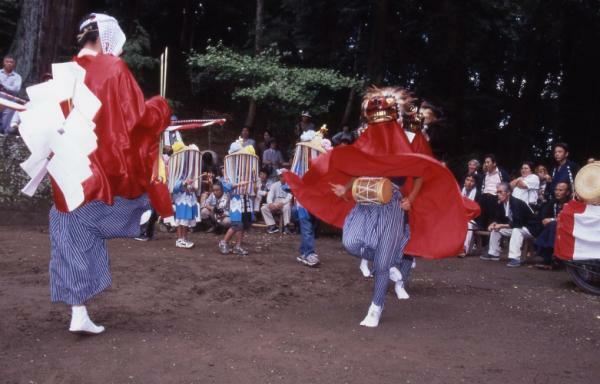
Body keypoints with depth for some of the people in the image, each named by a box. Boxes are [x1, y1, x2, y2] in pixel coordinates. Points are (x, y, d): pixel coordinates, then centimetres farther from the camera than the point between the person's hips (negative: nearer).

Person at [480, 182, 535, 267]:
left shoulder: (517, 203, -28)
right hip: (513, 228, 9)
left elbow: (517, 223, -35)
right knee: (495, 228, 4)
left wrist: (502, 226, -32)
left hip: (529, 228, -9)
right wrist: (494, 223, -15)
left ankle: (515, 258, -40)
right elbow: (498, 218, 7)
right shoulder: (500, 203, -5)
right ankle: (493, 253, 10)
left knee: (516, 230, -38)